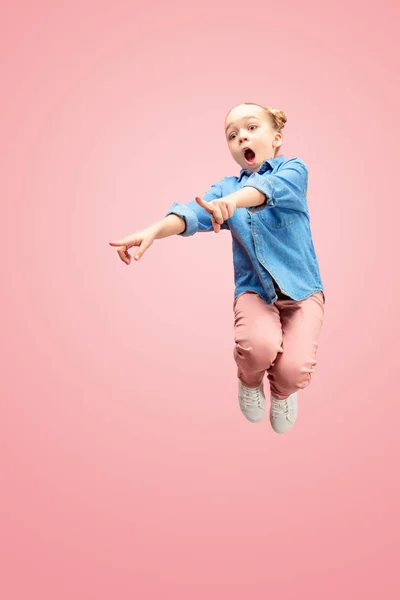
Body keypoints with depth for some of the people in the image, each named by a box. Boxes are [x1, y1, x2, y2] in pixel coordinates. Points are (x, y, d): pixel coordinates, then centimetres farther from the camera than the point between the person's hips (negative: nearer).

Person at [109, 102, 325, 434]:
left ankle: (282, 393, 17)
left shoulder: (293, 169, 0)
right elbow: (194, 212, -12)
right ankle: (250, 382, 8)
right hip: (255, 289, 1)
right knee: (259, 347, -32)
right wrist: (153, 230, -34)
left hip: (302, 289, -1)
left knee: (294, 370, -24)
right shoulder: (226, 187, 9)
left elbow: (272, 187, -25)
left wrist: (232, 201, -48)